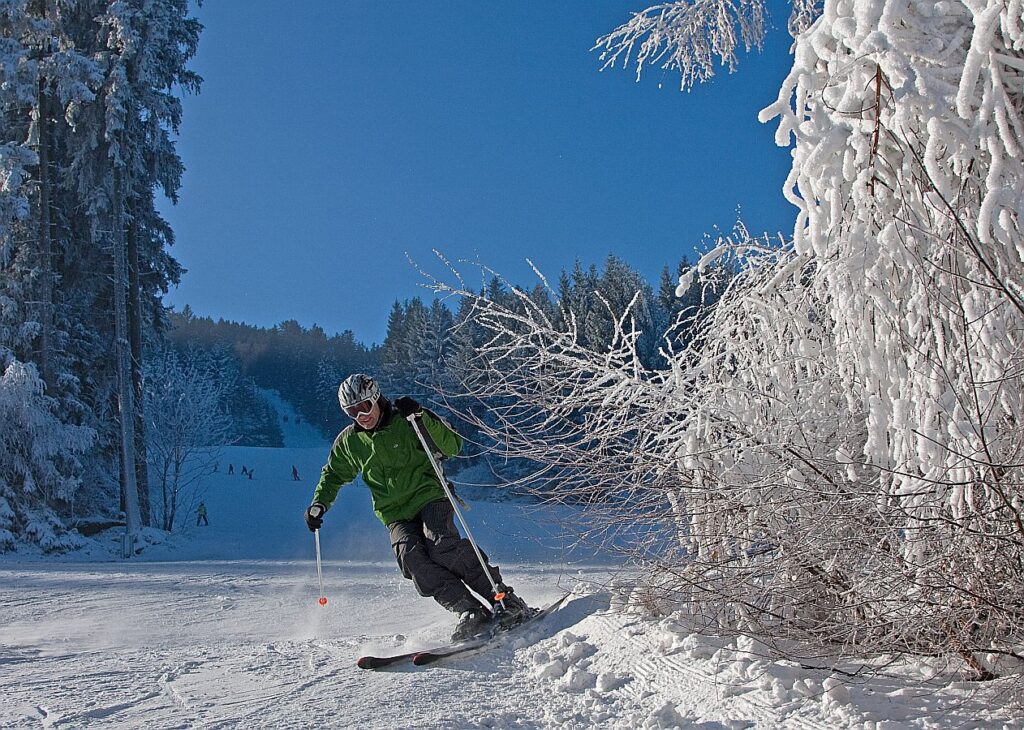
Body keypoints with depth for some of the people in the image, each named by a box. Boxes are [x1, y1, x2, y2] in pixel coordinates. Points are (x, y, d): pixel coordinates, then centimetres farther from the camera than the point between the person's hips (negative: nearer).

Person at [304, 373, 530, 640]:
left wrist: (422, 418, -23)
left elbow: (452, 447, -11)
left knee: (441, 545, -30)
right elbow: (334, 475, 27)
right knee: (412, 558, -27)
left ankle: (506, 601, -25)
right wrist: (319, 503, 11)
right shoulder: (348, 442, 8)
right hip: (396, 516, 3)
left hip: (430, 496, -3)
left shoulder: (406, 422, -3)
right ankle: (471, 612, -30)